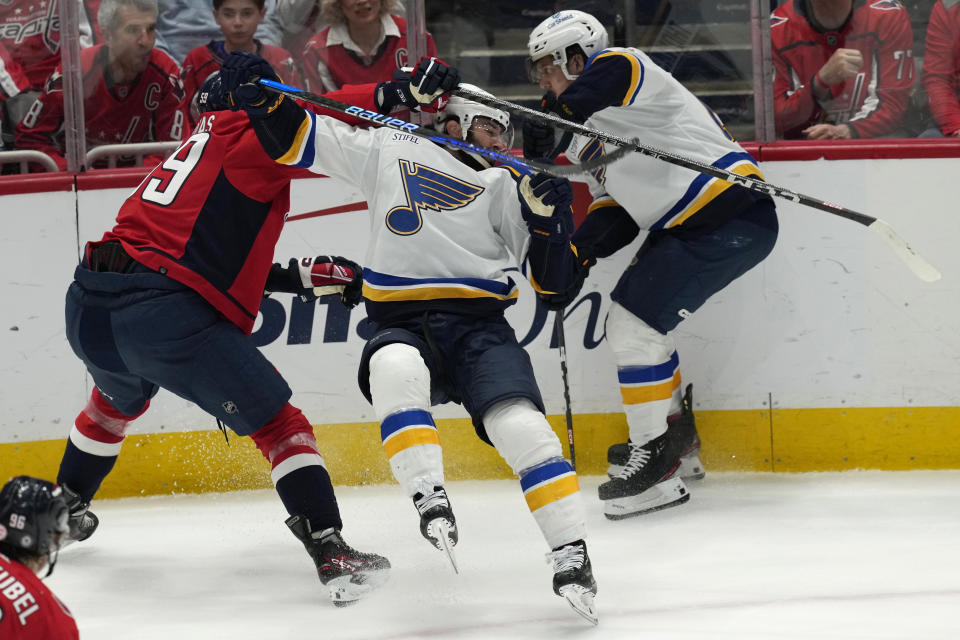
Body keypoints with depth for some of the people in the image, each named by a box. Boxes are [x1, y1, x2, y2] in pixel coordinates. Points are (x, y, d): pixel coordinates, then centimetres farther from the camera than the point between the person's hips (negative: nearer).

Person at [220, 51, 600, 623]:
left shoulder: (505, 186, 16)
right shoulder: (387, 151, 17)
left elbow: (554, 278, 9)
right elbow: (299, 139, 16)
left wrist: (548, 214, -8)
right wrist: (260, 94, 0)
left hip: (481, 329, 0)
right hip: (402, 326, 0)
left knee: (517, 421, -26)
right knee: (394, 369, -37)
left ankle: (573, 554, -24)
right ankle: (430, 499, -42)